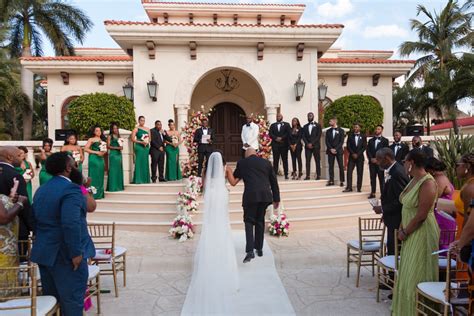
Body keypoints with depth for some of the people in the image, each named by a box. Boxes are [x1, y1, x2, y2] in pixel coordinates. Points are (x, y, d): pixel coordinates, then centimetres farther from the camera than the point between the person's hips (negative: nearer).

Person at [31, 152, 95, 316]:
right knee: (72, 298, 2)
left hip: (44, 252, 9)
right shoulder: (70, 189, -19)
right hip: (65, 253, -9)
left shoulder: (41, 189, 11)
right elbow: (71, 224, -28)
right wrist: (76, 252, -23)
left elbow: (35, 220, 14)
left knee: (50, 297, 18)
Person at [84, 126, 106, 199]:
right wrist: (96, 152, -13)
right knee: (94, 176, -7)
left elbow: (105, 150, 22)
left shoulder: (102, 140, 18)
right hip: (93, 159, -6)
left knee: (100, 176, 6)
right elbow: (86, 149, -8)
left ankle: (99, 194, 11)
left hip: (101, 159, 6)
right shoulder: (91, 139, 1)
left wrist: (103, 152, -1)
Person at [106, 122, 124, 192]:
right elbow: (108, 146, -9)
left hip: (119, 154, 7)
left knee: (119, 170, 6)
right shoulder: (110, 136, -1)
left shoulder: (118, 136, 18)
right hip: (113, 154, -7)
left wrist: (121, 147, 0)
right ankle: (112, 187, -3)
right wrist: (116, 148, -16)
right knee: (113, 170, -7)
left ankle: (119, 186, 12)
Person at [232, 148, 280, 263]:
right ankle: (259, 248, 24)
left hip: (250, 195, -3)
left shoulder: (242, 163, 8)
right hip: (265, 195, 3)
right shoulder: (266, 162, 15)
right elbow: (274, 181, 14)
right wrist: (276, 198, 19)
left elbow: (235, 178, 22)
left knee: (249, 222, 3)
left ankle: (250, 251, -11)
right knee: (260, 221, 17)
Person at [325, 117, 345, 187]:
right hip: (330, 151, 3)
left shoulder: (341, 130, 3)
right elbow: (327, 141, 6)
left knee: (341, 166, -3)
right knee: (331, 166, 1)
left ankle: (341, 181, 1)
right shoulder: (328, 131, 12)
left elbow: (341, 141, -3)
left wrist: (336, 149, -13)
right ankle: (331, 181, 5)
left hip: (338, 151, -3)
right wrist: (331, 149, -8)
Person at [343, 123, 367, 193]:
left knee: (360, 173, 0)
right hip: (352, 157, 1)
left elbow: (364, 147, -1)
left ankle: (359, 188, 5)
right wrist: (353, 154, -11)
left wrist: (358, 154, -11)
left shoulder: (363, 137, 7)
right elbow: (348, 146, 3)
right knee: (349, 172, -9)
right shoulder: (350, 136, 9)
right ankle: (349, 187, -10)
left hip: (360, 157, -1)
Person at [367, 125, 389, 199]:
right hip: (372, 162, 3)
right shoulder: (371, 140, 17)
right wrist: (371, 158, -6)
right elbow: (368, 151, 10)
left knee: (381, 178, -4)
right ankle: (373, 193, 7)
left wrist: (377, 159, -11)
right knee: (372, 178, 4)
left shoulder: (385, 140, 5)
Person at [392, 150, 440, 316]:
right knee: (407, 272, 18)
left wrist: (405, 232, -14)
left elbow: (421, 215, -23)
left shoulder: (427, 183, -20)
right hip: (411, 233, 9)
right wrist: (402, 228, 2)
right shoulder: (414, 180, 7)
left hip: (422, 233, -9)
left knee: (417, 275, 3)